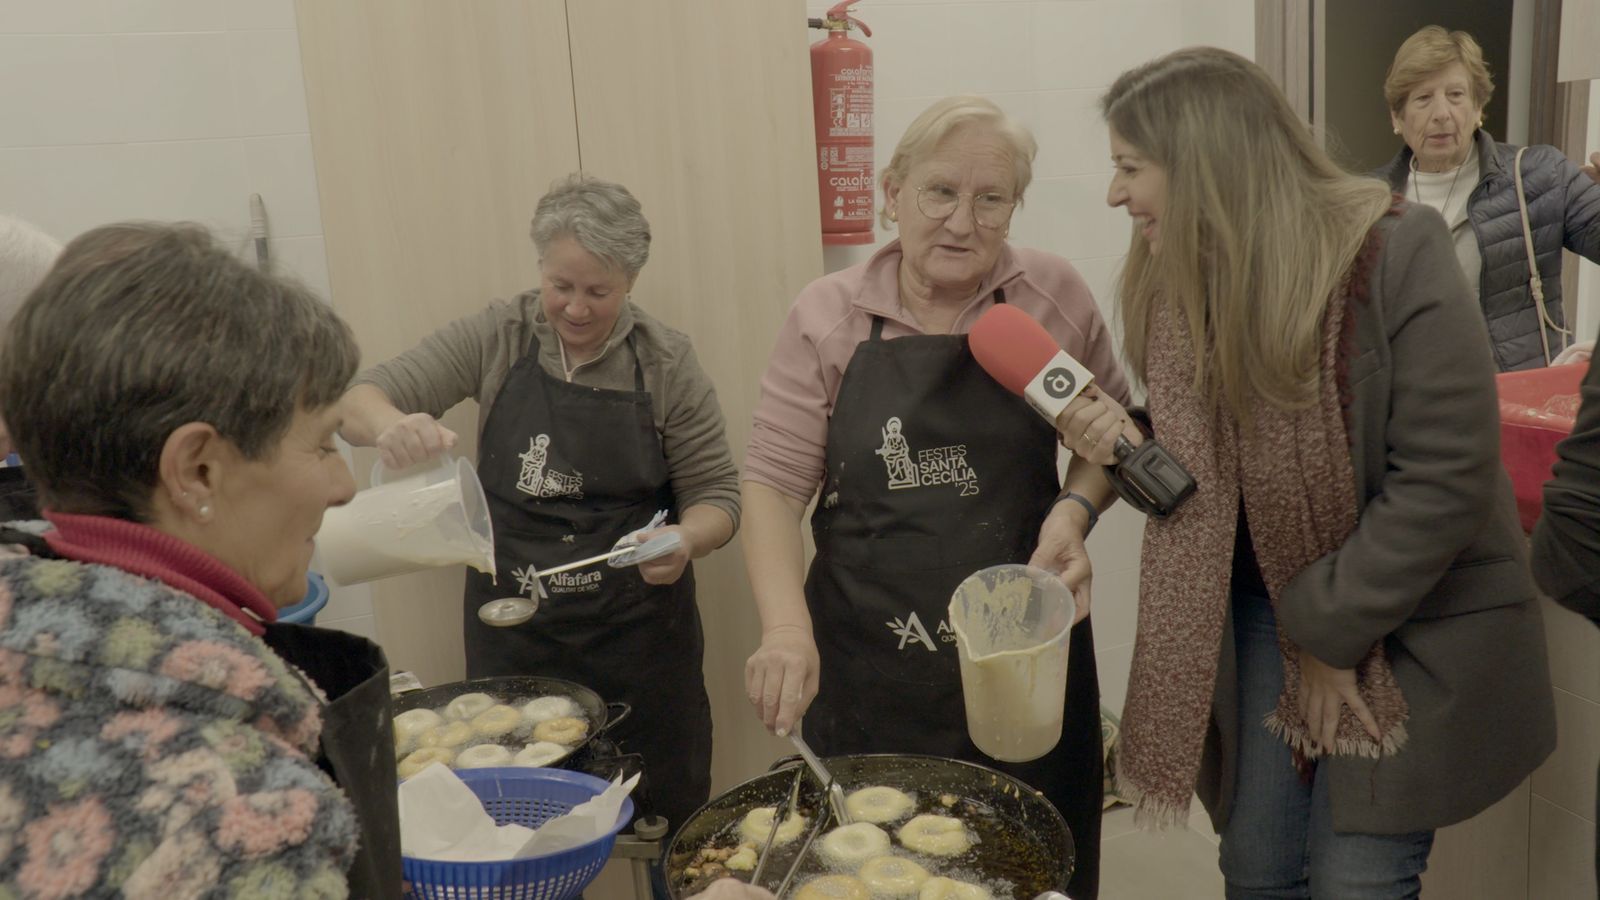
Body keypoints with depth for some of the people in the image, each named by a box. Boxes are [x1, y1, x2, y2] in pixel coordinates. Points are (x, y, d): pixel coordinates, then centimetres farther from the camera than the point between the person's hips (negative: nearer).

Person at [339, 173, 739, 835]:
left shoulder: (665, 361, -3)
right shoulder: (495, 340, -1)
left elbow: (715, 494, 1)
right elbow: (361, 399, -2)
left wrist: (687, 540, -22)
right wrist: (391, 425, -26)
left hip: (637, 634, -1)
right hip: (511, 637, 1)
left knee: (667, 824, 4)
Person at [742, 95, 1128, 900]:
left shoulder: (1054, 296, -1)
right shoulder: (827, 316, -2)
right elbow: (774, 484, -3)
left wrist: (1077, 509, -9)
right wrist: (786, 627, -18)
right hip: (867, 670, 0)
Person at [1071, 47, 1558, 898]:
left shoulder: (1396, 255, -19)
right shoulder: (1170, 282, -2)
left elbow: (1445, 476, -19)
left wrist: (1332, 631, -15)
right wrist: (1128, 448, -12)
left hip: (1408, 626, -4)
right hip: (1260, 609, 5)